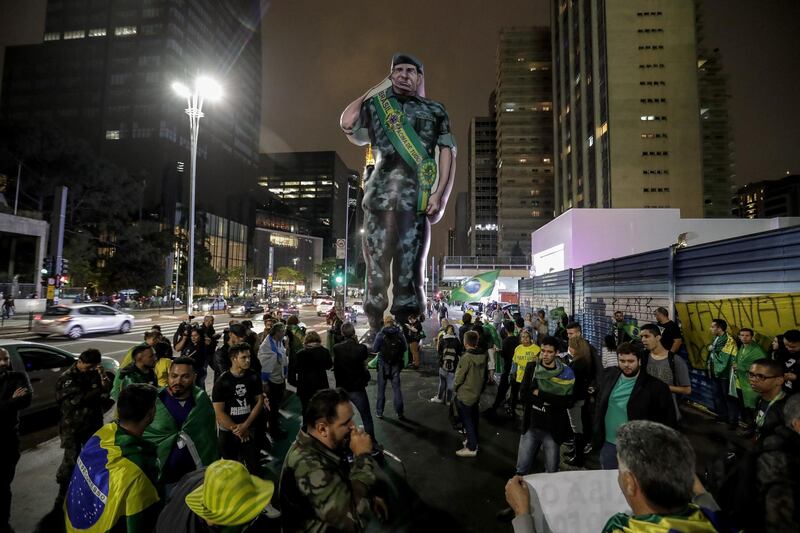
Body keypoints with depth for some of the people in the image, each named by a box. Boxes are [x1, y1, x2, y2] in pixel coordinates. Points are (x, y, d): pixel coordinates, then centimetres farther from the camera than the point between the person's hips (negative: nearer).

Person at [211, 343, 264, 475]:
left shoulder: (254, 377, -4)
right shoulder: (222, 381, -12)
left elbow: (260, 401, -2)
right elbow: (219, 412, -11)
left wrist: (245, 426, -11)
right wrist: (236, 429, -11)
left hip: (250, 431, 1)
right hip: (228, 432, -1)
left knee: (253, 467, -1)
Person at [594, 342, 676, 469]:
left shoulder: (654, 386, -13)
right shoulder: (612, 375, 1)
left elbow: (668, 416, -8)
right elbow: (600, 401, 11)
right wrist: (597, 430, 7)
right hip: (607, 443, 4)